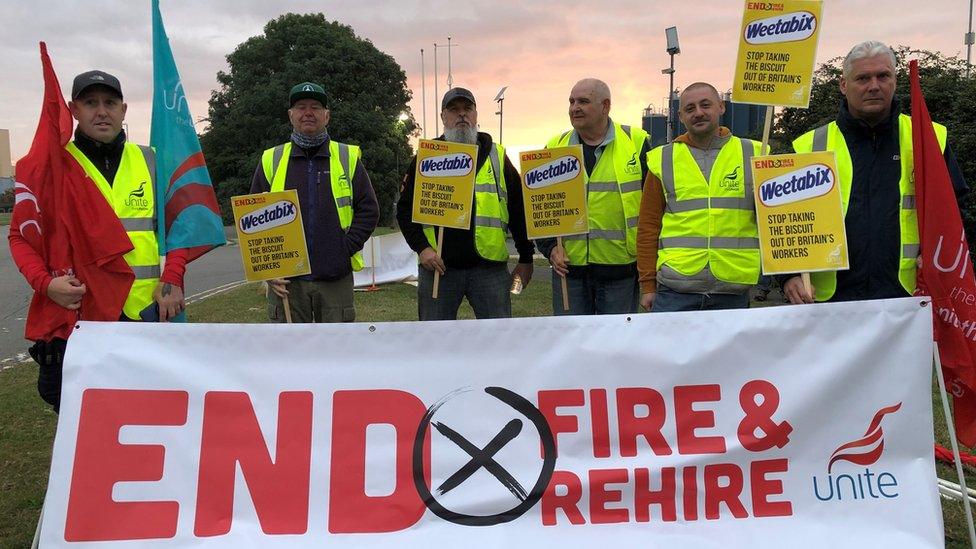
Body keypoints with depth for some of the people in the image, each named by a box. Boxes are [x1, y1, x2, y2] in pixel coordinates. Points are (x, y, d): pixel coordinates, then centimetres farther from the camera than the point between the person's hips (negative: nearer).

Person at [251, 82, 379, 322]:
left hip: (336, 279, 0)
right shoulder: (271, 160, 8)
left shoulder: (348, 158, 7)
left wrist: (346, 249, -7)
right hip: (285, 280, 0)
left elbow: (368, 210, 5)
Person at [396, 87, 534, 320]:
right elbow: (405, 209, 6)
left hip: (490, 267, 1)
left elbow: (519, 210, 12)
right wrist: (422, 248, -8)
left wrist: (526, 258, 9)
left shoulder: (497, 156, 11)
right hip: (438, 266, 0)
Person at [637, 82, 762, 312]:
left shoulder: (752, 155, 8)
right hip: (675, 289, 0)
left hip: (734, 290, 1)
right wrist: (648, 284, 4)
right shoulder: (663, 160, 8)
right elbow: (648, 226, 8)